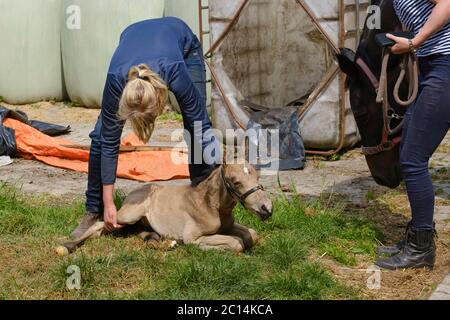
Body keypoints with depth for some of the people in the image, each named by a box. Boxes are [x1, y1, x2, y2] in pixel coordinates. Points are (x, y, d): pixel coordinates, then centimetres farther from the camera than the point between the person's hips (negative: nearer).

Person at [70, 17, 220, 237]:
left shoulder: (175, 73, -45)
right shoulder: (116, 81, -39)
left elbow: (202, 129, -31)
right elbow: (110, 141, -27)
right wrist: (109, 203, -23)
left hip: (184, 44, -1)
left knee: (197, 128, -14)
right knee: (101, 135, -10)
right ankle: (93, 211, 2)